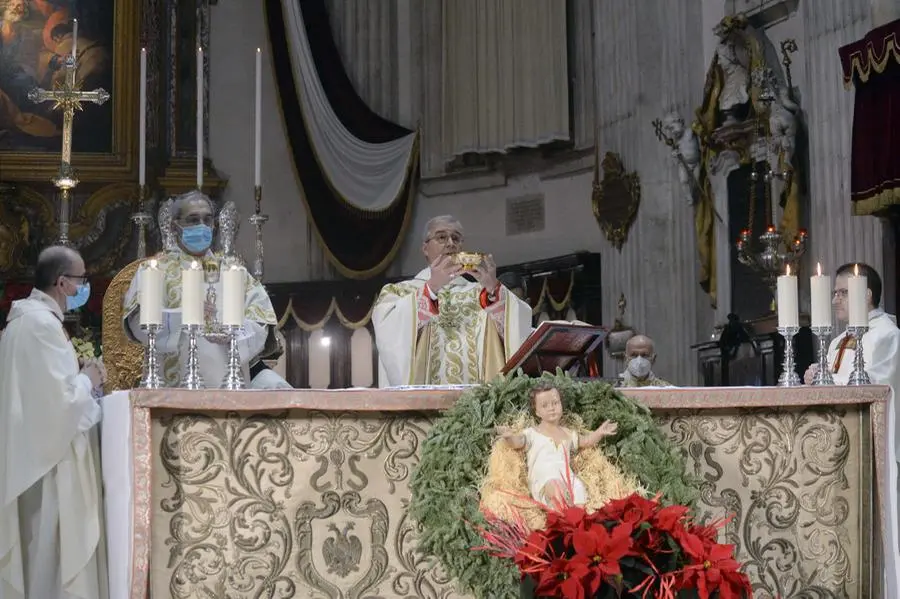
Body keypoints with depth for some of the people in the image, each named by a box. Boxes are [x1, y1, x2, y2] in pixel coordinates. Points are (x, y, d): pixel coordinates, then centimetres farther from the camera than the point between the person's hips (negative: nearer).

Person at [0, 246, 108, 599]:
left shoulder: (29, 317, 12)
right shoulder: (42, 323, -20)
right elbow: (60, 398, -24)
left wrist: (80, 378, 10)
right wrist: (87, 381, -6)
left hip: (36, 447, 10)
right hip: (48, 452, -10)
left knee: (40, 541, 16)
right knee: (52, 543, -2)